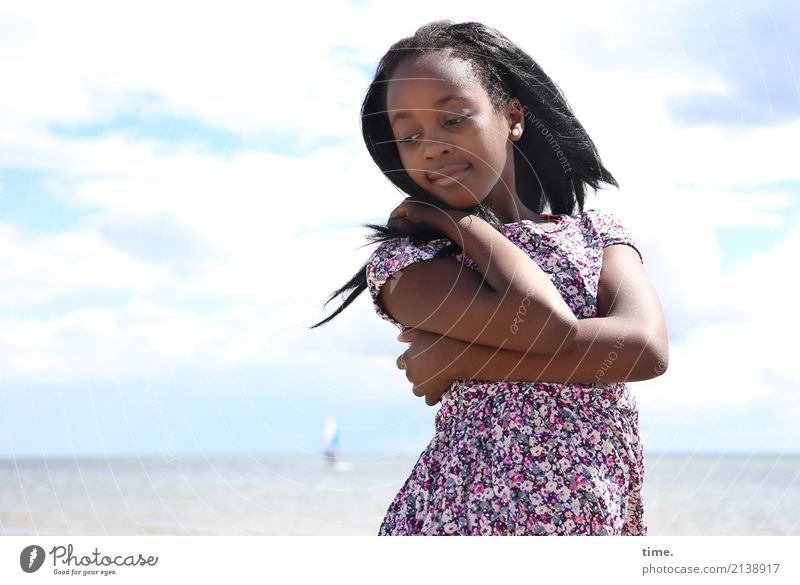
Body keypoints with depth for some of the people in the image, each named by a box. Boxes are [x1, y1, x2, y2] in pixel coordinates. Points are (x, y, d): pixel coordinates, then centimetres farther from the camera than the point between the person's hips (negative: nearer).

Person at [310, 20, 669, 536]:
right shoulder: (405, 260, -6)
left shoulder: (600, 234, 4)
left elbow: (647, 349, -15)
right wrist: (457, 223, -9)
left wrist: (465, 358, -15)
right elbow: (549, 328, -19)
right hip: (466, 517, -2)